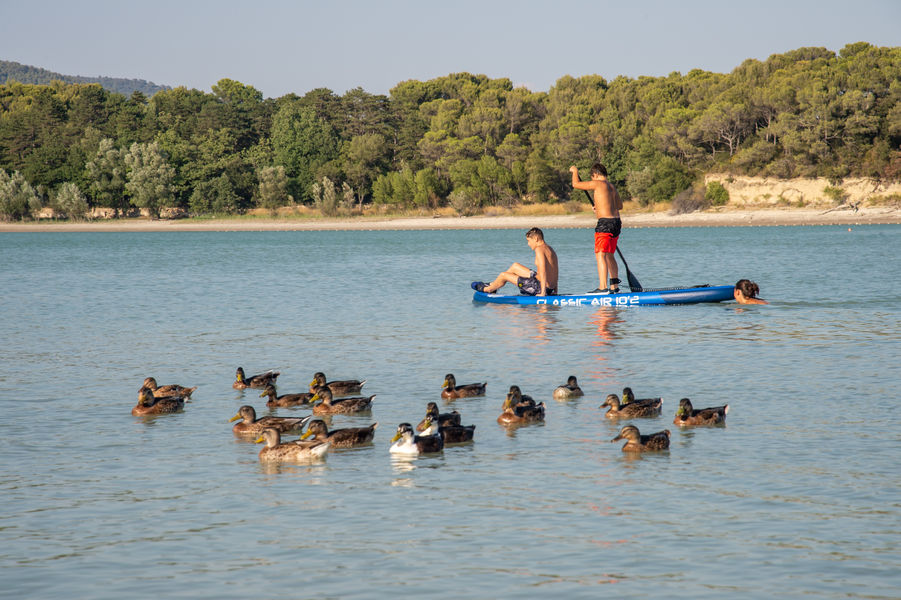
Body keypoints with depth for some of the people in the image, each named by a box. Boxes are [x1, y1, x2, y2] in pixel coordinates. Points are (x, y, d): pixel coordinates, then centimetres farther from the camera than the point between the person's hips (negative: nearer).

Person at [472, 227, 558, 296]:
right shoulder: (550, 249, 12)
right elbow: (555, 272, 13)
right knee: (514, 266, 26)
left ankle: (487, 289, 33)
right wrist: (555, 291, 16)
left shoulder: (539, 249, -19)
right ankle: (493, 285, 40)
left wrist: (542, 293, -30)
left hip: (539, 287, -9)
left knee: (503, 275, 5)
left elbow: (543, 271, -29)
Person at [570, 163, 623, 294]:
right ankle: (614, 286, 20)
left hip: (605, 223, -9)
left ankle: (602, 287, -21)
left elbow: (576, 184, -4)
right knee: (609, 255, 18)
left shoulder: (598, 183, -7)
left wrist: (575, 171, 15)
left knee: (600, 255, -12)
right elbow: (620, 205, 30)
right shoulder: (612, 187, 18)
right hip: (616, 222, 9)